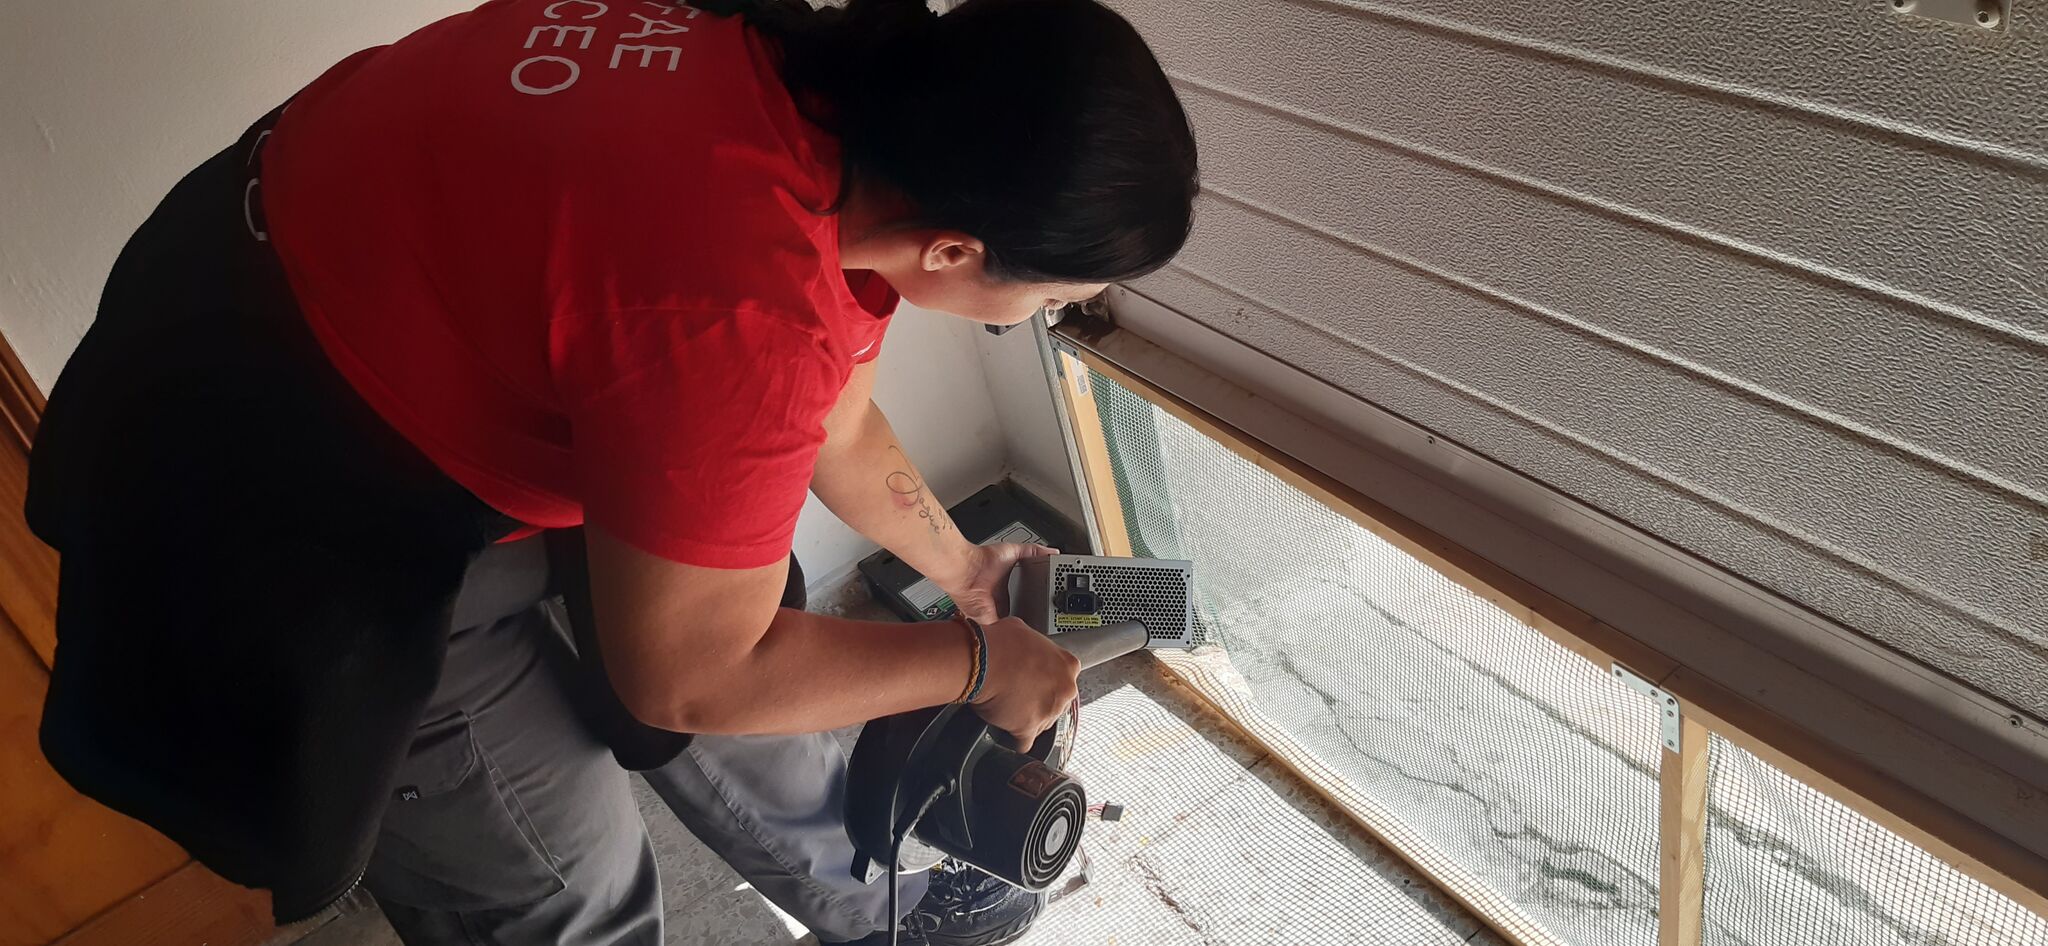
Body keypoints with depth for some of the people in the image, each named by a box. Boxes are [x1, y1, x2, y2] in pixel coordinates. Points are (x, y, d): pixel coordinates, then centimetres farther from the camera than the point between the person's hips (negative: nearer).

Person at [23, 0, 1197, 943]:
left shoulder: (851, 94, -11)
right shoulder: (739, 310, -39)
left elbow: (834, 421, 8)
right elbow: (686, 678, -22)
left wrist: (959, 564, 20)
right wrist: (976, 664, -10)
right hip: (296, 506, -8)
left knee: (738, 608, 18)